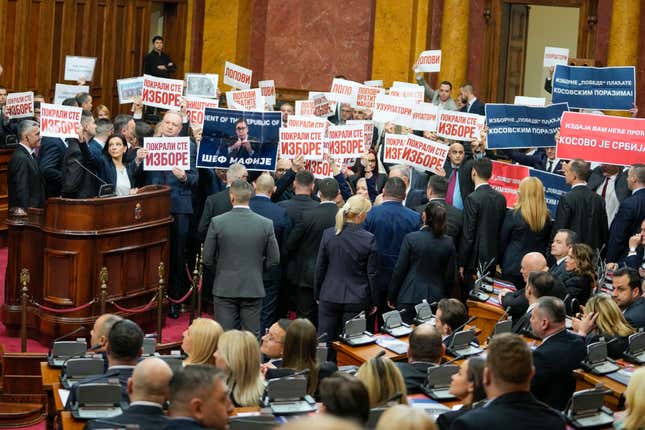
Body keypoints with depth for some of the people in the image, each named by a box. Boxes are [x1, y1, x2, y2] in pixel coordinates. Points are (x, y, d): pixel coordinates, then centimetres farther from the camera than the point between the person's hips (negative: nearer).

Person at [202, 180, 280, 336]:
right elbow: (274, 259, 1)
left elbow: (207, 259, -3)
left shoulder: (217, 222, -7)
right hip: (253, 289, 1)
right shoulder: (266, 224, -4)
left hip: (224, 288, -1)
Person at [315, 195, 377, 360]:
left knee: (325, 342, 10)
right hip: (356, 299, -2)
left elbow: (320, 268, 2)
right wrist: (373, 302, 5)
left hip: (329, 297, 2)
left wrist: (317, 294, 14)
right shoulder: (368, 239, -12)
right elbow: (371, 274, -6)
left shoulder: (328, 234, -5)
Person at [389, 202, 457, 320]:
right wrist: (445, 296, 20)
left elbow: (399, 270, -4)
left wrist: (391, 297, 6)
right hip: (436, 298, 3)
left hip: (409, 298, -3)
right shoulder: (448, 243, -1)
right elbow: (451, 276, 5)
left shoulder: (410, 238, -8)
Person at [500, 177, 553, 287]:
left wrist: (500, 263, 11)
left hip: (513, 268, -4)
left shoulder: (513, 215, -12)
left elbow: (502, 242, -2)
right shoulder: (546, 218, -1)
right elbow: (547, 245, 8)